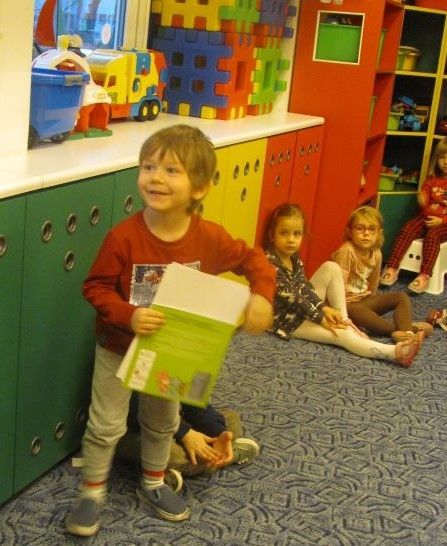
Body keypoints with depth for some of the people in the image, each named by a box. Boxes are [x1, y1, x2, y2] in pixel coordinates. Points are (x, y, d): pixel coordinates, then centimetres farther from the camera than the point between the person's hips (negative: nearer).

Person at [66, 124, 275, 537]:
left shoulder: (209, 237, -19)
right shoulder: (124, 237, -26)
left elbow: (253, 259, -3)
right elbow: (96, 287, -18)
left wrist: (261, 296, -20)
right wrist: (129, 316, -33)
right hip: (119, 348, -3)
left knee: (164, 422, 22)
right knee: (107, 424, 6)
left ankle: (153, 485, 46)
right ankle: (92, 492, 29)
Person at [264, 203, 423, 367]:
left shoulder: (293, 257, 3)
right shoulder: (270, 262, -24)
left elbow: (304, 286, 6)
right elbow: (291, 298, -24)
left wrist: (324, 308, -10)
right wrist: (321, 318, -19)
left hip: (304, 308, 9)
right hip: (288, 320, -9)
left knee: (331, 268, -3)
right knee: (341, 335, -21)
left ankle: (343, 320, -5)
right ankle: (395, 353, -27)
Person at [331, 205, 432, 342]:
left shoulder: (376, 254, 1)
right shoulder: (346, 251, -21)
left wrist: (370, 298, 7)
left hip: (364, 299, 8)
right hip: (347, 303, -8)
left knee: (402, 297, -2)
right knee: (356, 311, -40)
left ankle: (406, 332, -28)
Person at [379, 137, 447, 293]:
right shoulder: (431, 180, 10)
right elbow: (423, 204, 5)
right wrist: (421, 200, -19)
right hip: (425, 217, 3)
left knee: (432, 235, -32)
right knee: (406, 231, -21)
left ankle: (424, 275, -38)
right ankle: (392, 268, -24)